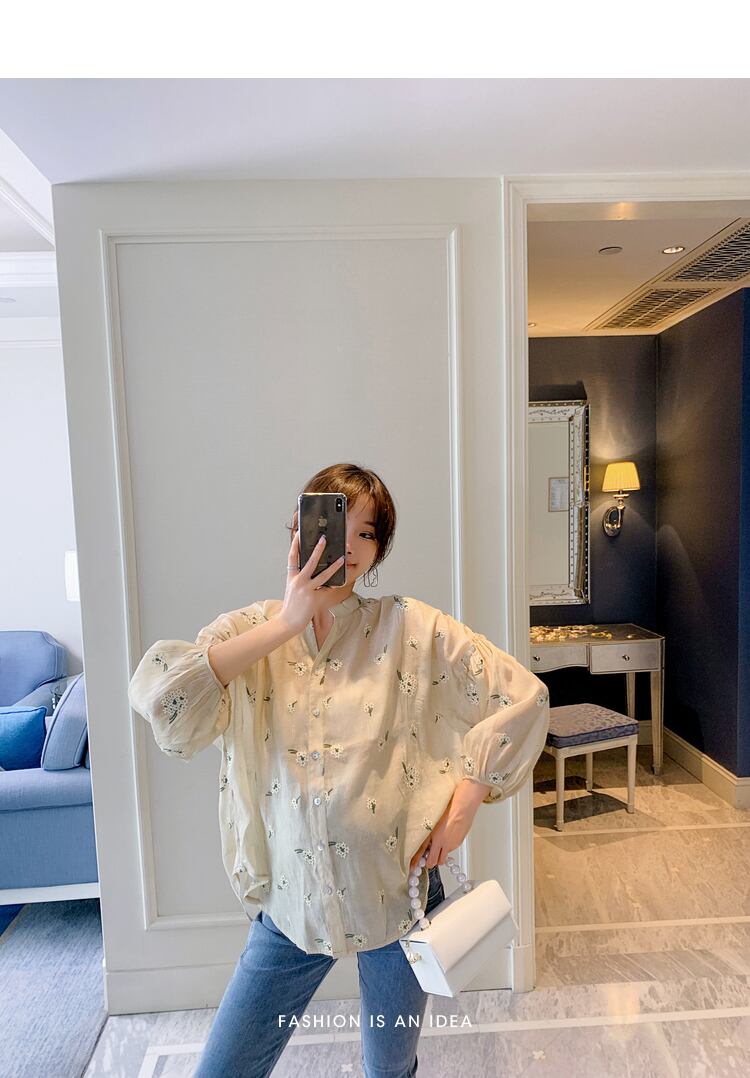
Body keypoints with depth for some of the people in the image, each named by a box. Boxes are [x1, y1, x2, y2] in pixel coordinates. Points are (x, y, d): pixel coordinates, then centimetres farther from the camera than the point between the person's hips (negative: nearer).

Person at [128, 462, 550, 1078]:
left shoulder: (411, 627, -10)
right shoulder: (251, 631, -6)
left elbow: (523, 695, -7)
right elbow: (156, 695, -23)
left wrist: (467, 798, -11)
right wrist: (286, 623, -24)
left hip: (397, 893, 0)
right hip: (292, 900, 1)